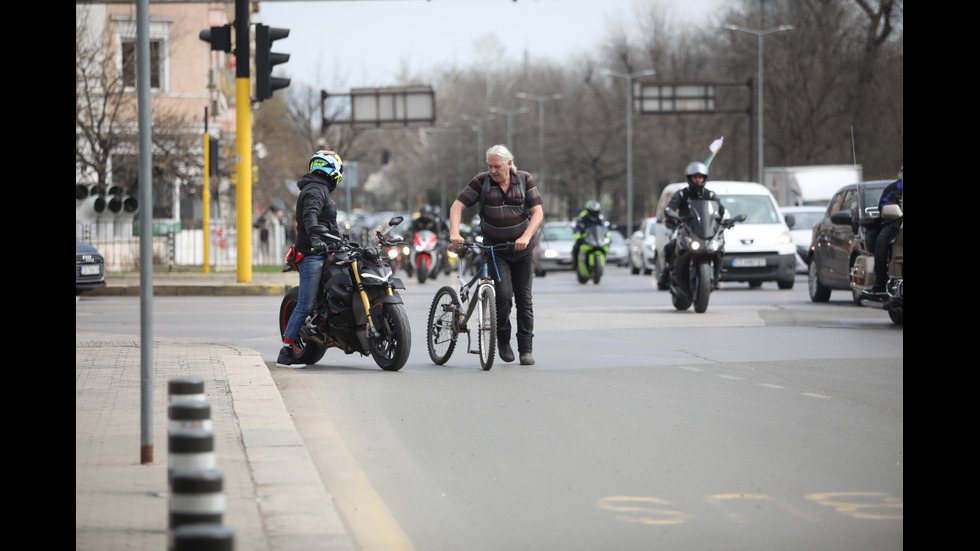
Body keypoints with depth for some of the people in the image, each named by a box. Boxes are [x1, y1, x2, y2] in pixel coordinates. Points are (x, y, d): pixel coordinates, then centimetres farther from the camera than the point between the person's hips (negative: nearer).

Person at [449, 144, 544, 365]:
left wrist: (526, 236, -25)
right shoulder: (481, 182, -6)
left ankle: (526, 349, 10)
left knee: (524, 299, 3)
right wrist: (454, 233, -26)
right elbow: (457, 206, -9)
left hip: (522, 248, 1)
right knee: (503, 295, -18)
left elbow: (537, 212, -7)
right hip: (495, 249, -1)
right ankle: (502, 338, 6)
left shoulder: (525, 180, -3)